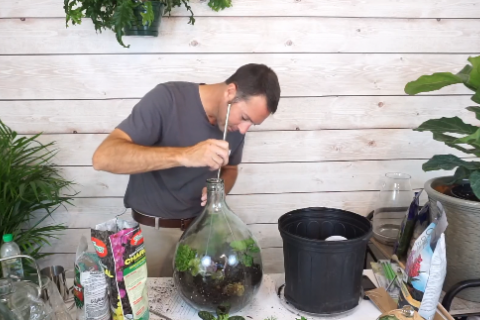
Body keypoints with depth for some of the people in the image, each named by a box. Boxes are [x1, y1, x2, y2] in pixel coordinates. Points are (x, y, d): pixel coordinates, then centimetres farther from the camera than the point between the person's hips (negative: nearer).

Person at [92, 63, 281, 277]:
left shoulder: (236, 124, -6)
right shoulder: (167, 98, -22)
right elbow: (103, 157, -31)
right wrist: (184, 155, -41)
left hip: (203, 226, 4)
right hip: (153, 230, -4)